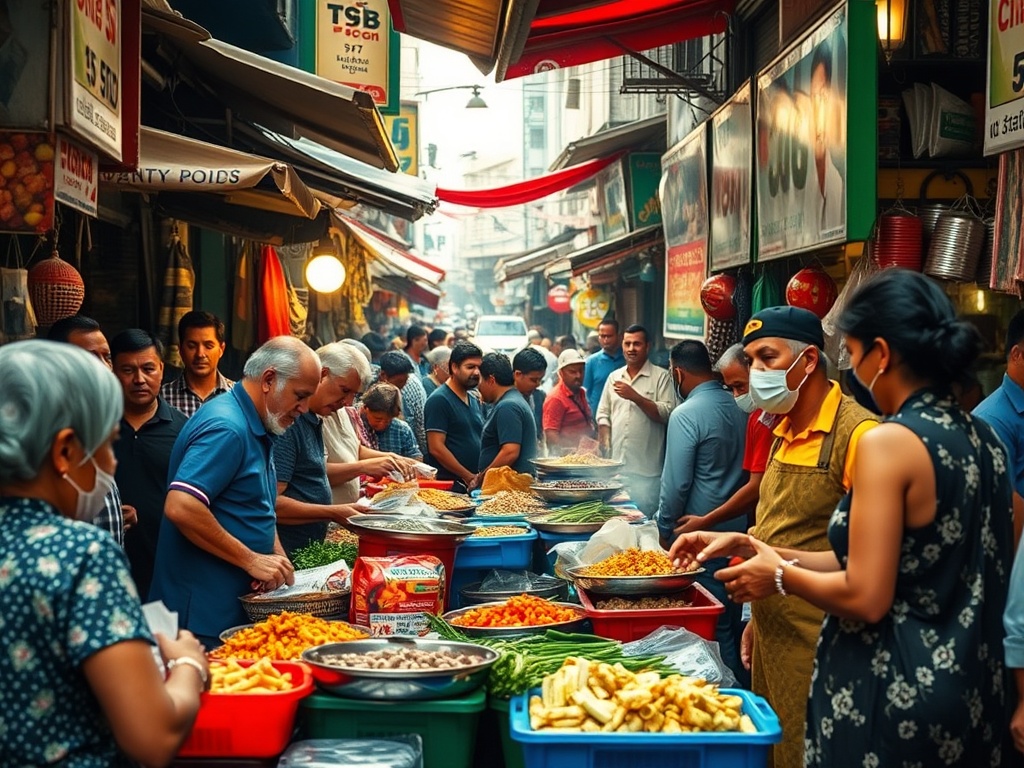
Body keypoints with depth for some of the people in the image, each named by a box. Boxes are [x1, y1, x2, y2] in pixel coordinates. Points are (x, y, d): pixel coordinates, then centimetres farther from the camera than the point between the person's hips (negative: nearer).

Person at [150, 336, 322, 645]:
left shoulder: (258, 431, 15)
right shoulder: (226, 428, -17)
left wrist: (277, 560, 8)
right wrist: (251, 560, -20)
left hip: (236, 608, 10)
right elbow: (180, 507, -27)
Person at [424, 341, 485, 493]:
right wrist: (469, 477, -14)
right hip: (448, 484, -7)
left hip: (474, 483, 7)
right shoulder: (439, 400, -9)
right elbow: (436, 448, -15)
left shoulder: (475, 400, 16)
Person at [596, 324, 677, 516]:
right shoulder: (614, 377, 15)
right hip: (615, 466, 5)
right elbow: (603, 414, 18)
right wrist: (605, 449, 5)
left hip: (646, 470, -5)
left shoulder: (661, 377, -1)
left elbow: (667, 414, -11)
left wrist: (635, 397, -17)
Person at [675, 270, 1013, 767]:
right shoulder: (984, 441, 6)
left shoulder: (890, 443, -19)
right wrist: (765, 551, 10)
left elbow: (866, 599, -22)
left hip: (891, 694, -8)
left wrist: (781, 577, -4)